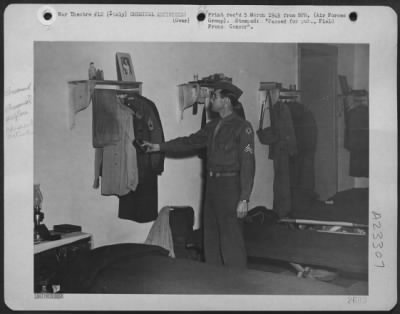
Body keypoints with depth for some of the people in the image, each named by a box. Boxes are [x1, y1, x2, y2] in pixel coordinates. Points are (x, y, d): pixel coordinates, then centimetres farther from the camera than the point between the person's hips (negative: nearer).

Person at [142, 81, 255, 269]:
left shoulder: (242, 127, -10)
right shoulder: (213, 126, 14)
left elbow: (247, 164, -14)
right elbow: (189, 142, 21)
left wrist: (244, 199, -18)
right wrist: (159, 147, 16)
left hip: (230, 185, -8)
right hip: (212, 184, 8)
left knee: (231, 240, -5)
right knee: (211, 237, 12)